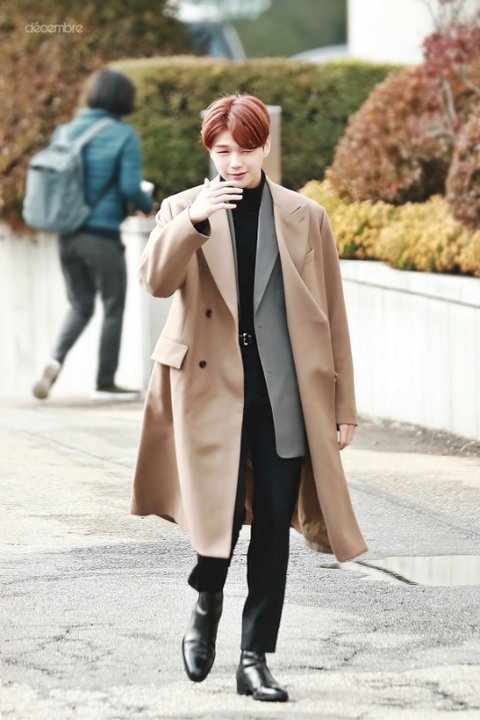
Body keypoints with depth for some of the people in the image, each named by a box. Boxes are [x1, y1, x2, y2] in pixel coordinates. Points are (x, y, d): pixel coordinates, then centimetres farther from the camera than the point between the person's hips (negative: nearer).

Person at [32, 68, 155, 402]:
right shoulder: (124, 136, -9)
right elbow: (130, 187, -15)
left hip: (68, 234, 5)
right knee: (113, 309, 10)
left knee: (80, 307, 17)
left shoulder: (66, 131, 6)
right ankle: (106, 383, 14)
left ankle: (55, 361, -6)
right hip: (103, 235, -5)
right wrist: (149, 206, 5)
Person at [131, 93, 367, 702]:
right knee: (221, 515, -10)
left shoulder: (305, 218, 6)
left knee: (273, 526, 3)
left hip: (286, 398, 1)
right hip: (212, 390, -1)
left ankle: (255, 659, 12)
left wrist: (343, 405, 6)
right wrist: (194, 223, -27)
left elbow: (331, 316, 8)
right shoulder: (183, 210, 5)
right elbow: (156, 281, -13)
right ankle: (206, 603, 22)